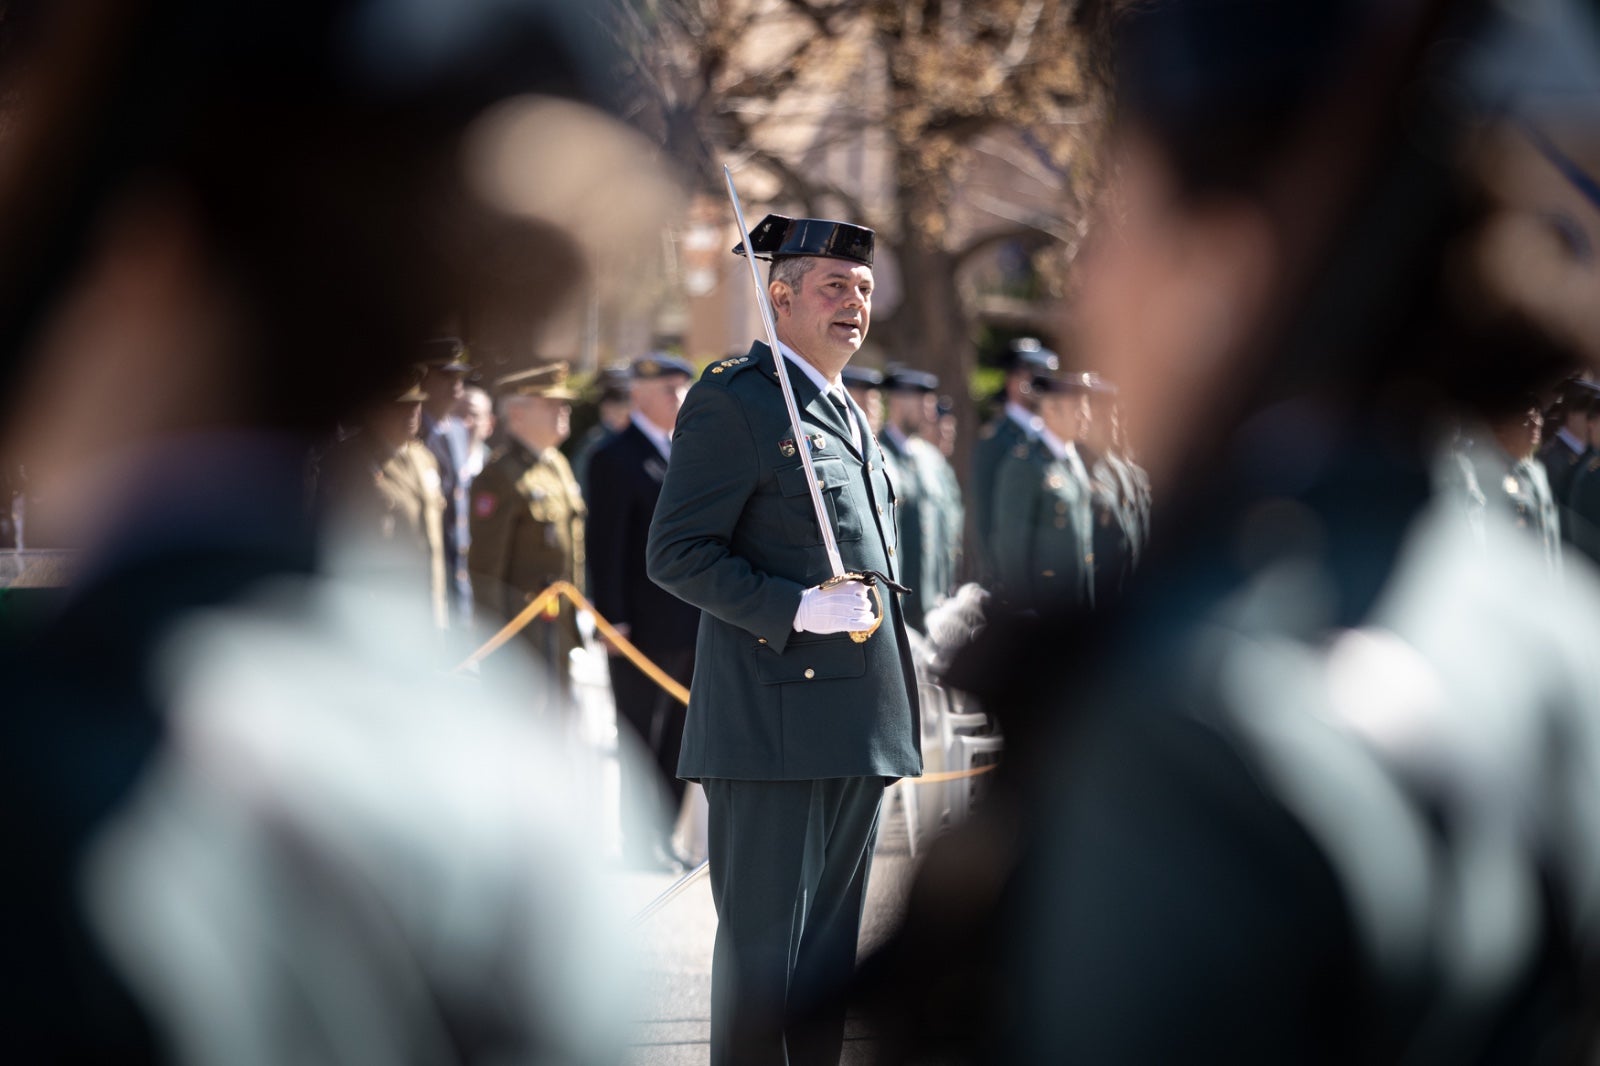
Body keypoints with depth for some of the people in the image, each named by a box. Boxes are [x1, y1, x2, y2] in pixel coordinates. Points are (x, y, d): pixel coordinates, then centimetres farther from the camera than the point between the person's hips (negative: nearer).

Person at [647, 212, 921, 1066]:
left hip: (856, 727, 8)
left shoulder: (848, 416, 21)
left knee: (832, 941, 11)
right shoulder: (732, 401, -6)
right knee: (763, 940, -6)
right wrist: (799, 609, -22)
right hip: (776, 718, -8)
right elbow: (676, 554, -12)